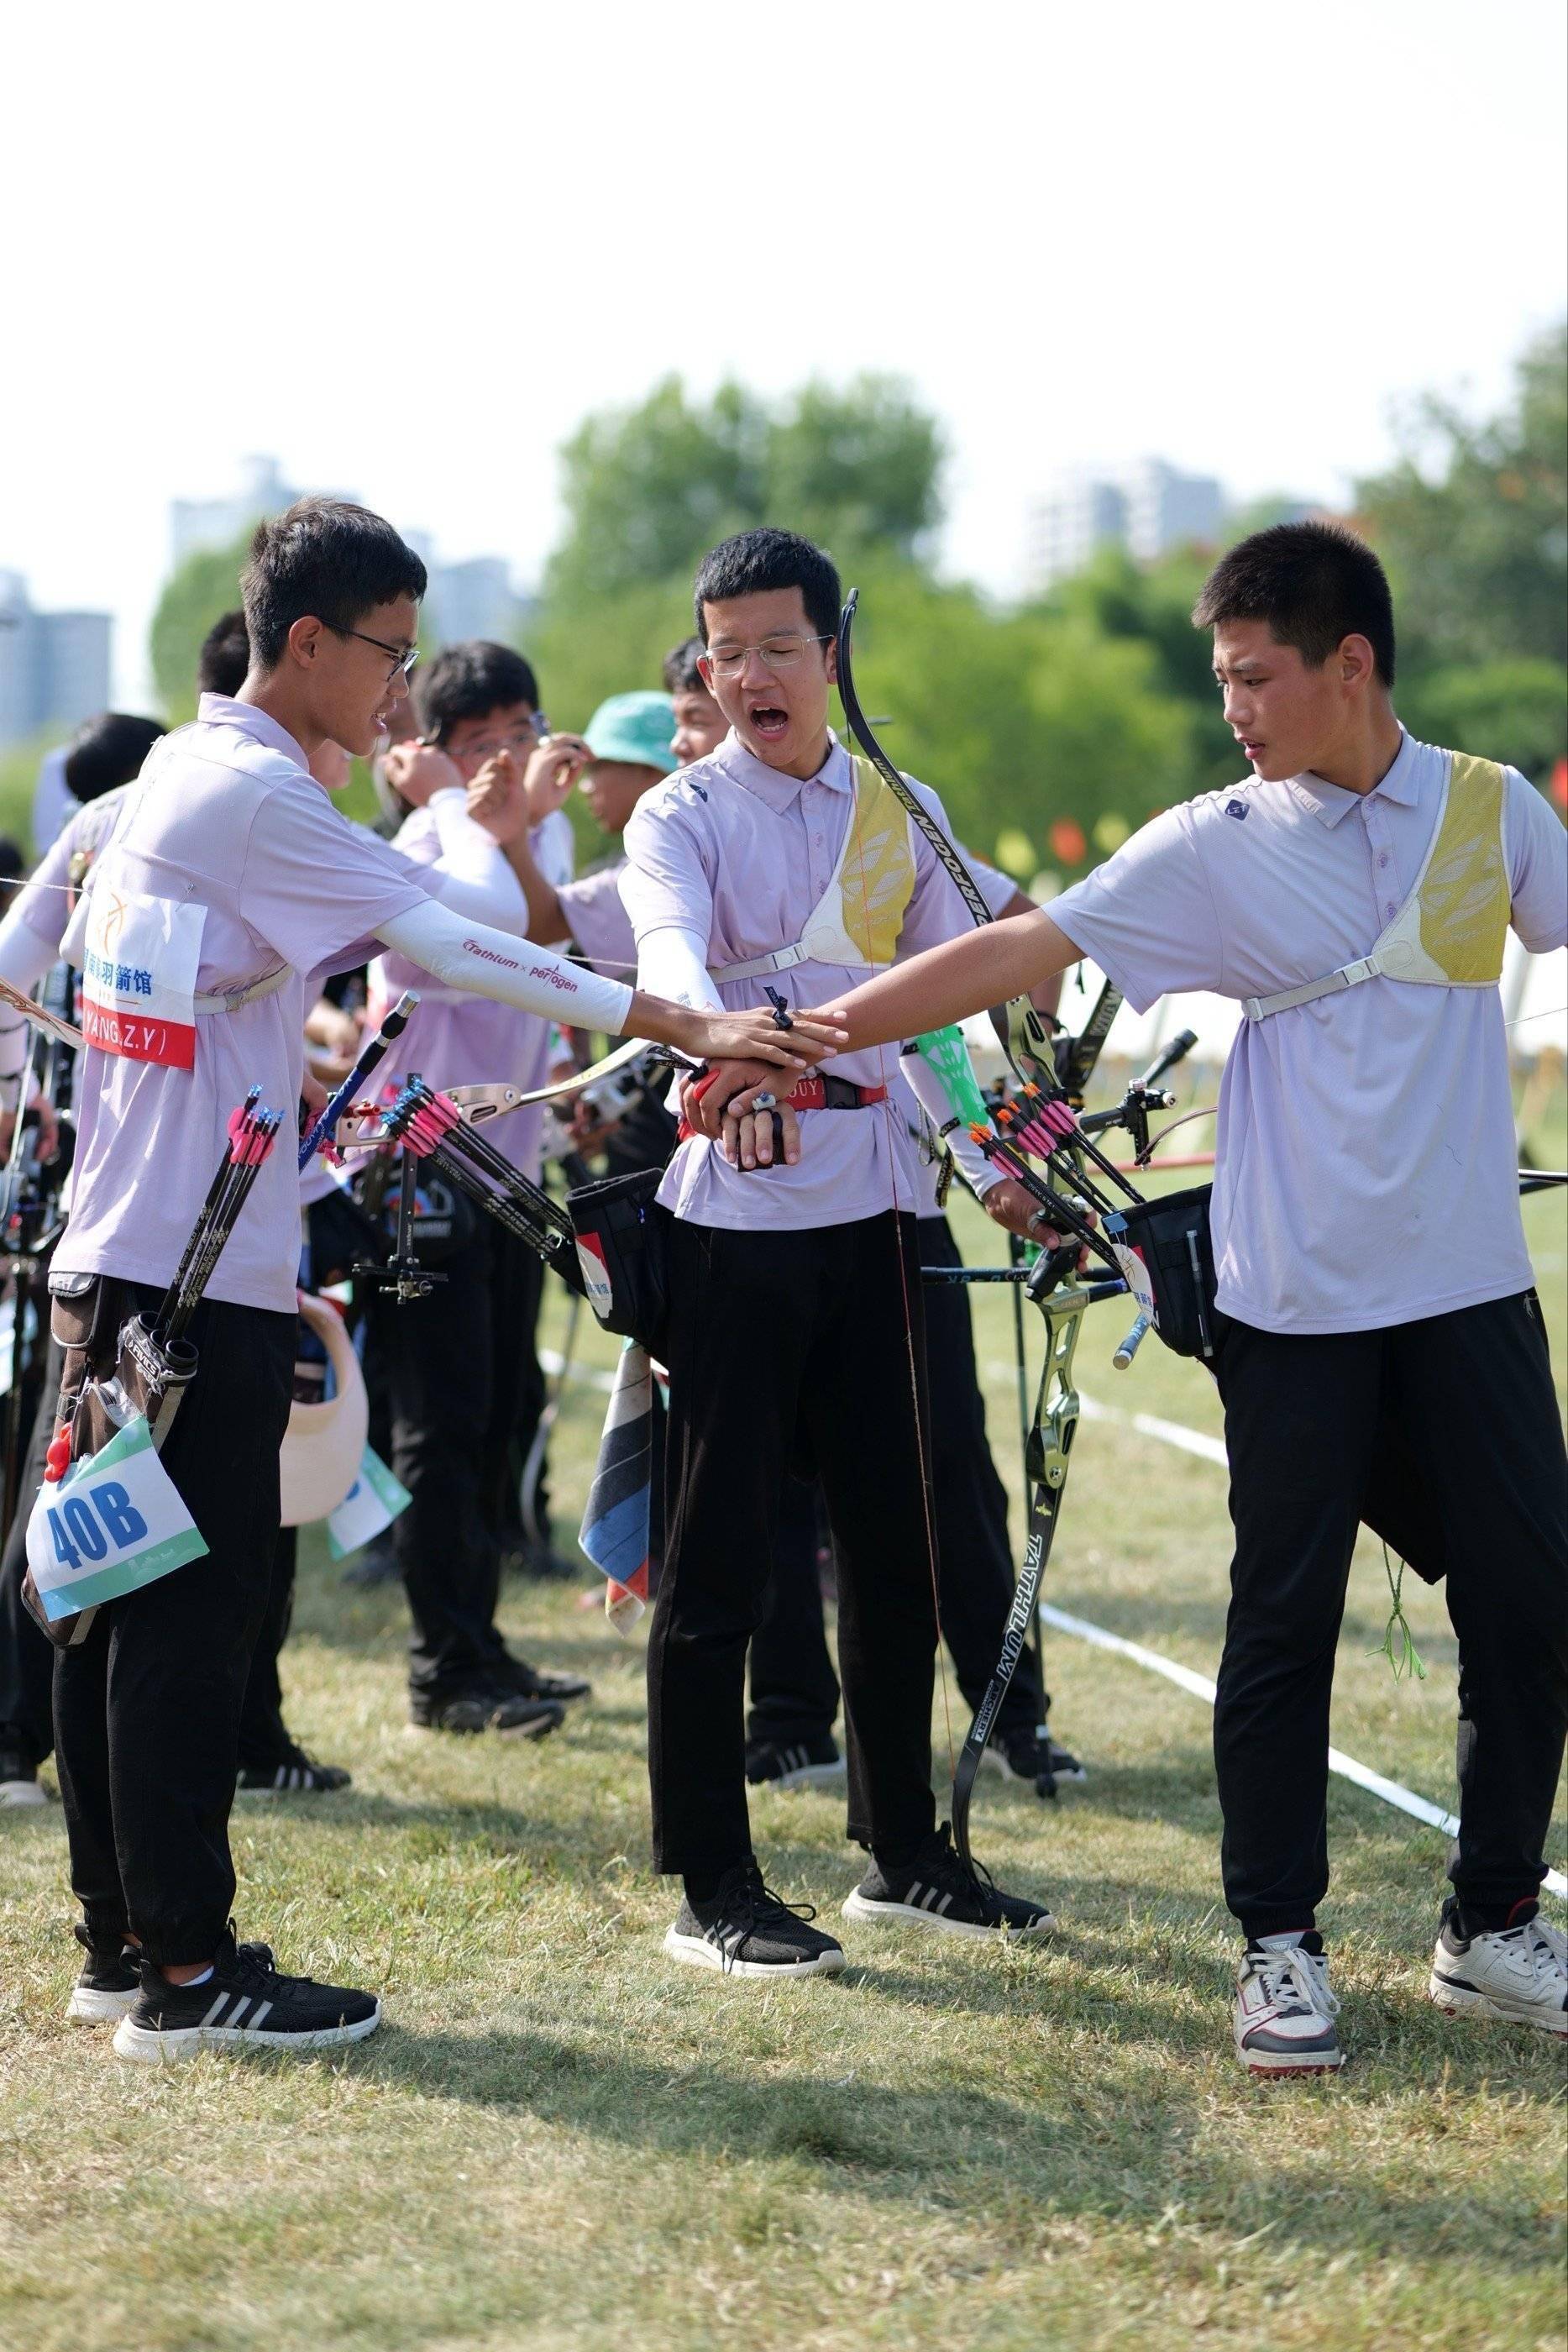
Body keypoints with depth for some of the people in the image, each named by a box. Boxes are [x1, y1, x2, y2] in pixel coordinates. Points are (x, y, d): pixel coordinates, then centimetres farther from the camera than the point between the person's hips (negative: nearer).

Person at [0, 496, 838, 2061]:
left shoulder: (173, 775, 16)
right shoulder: (254, 797, -13)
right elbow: (446, 945, -18)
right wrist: (687, 1029, -17)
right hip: (198, 1276, -10)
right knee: (193, 1610, -6)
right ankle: (185, 1967, -3)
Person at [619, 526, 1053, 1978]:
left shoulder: (899, 812, 11)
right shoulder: (681, 817, -5)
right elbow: (670, 956, -25)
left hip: (870, 1209, 5)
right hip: (733, 1214, -5)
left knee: (893, 1538, 11)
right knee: (719, 1554, -1)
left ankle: (901, 1854, 24)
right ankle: (710, 1887, 6)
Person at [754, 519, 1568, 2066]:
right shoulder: (1215, 847, -3)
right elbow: (1016, 952, -7)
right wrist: (804, 1038, -13)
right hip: (1294, 1302, -2)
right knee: (1283, 1624, 2)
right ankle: (1279, 1949, 14)